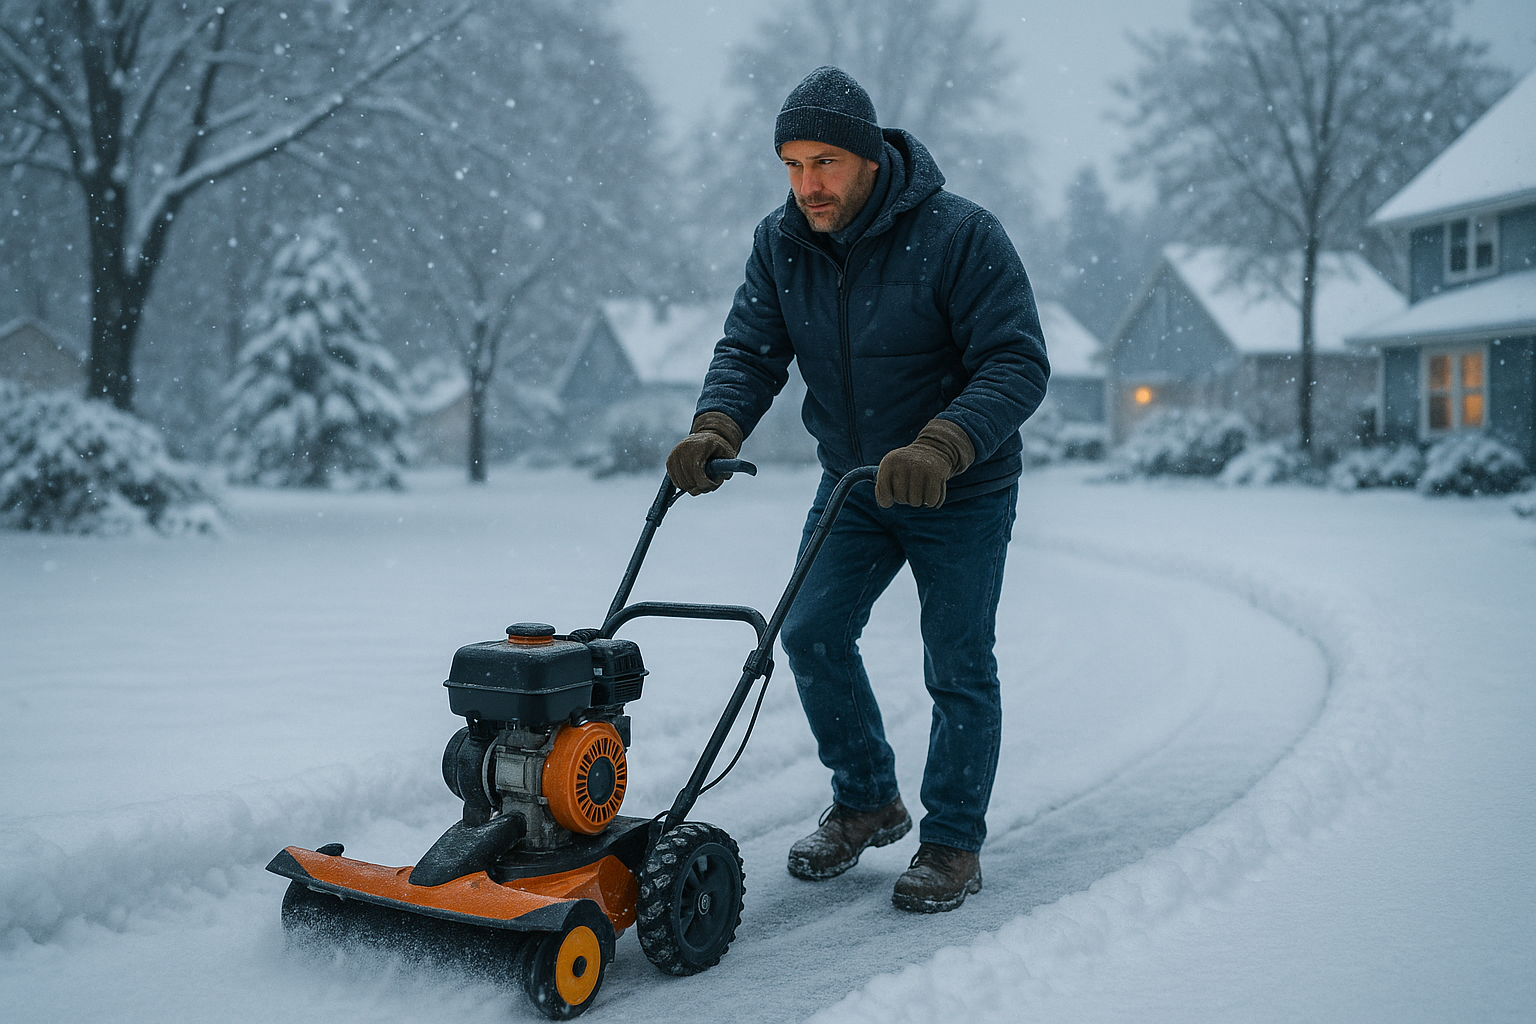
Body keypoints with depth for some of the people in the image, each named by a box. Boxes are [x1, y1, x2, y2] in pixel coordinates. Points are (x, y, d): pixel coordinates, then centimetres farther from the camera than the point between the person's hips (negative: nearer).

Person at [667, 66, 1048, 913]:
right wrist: (716, 428, -29)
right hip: (852, 482, 5)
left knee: (957, 667, 1)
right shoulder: (780, 243, -6)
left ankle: (953, 843, 17)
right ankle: (867, 803, 21)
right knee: (812, 632, -1)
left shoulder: (960, 235, -23)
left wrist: (939, 447, -43)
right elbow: (750, 350, -8)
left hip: (963, 493, -5)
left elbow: (1018, 363, -27)